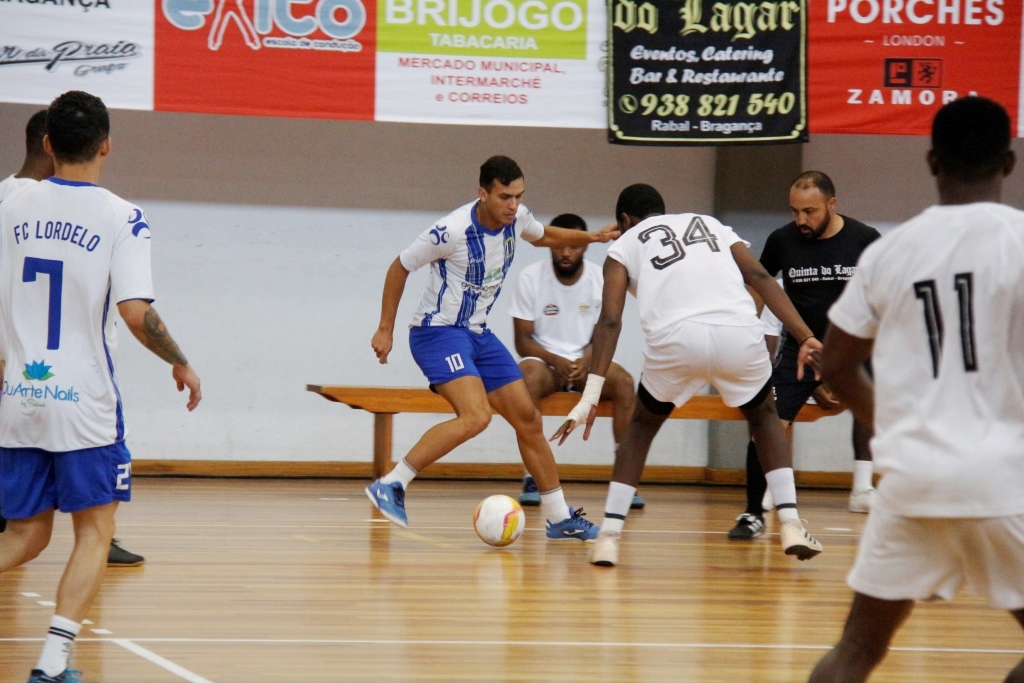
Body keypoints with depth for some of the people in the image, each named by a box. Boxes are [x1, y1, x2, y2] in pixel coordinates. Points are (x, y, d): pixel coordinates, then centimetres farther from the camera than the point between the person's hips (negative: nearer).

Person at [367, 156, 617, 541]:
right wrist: (385, 329, -6)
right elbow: (400, 268, -9)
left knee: (528, 419, 7)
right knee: (476, 416, -29)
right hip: (438, 332, -8)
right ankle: (389, 486, -24)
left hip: (478, 334, 8)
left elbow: (543, 236, 23)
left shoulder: (517, 219, -3)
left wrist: (592, 237, 9)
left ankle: (560, 518, 18)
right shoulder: (452, 231, -23)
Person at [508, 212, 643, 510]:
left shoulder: (601, 279, -1)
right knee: (529, 377, -37)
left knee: (623, 381, -28)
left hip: (586, 362, 2)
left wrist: (586, 360, -20)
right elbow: (523, 340, -6)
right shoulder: (530, 278, -6)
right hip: (545, 361, -2)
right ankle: (532, 476, -30)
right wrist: (556, 361, -24)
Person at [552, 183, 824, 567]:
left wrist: (591, 395, 4)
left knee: (642, 427, 26)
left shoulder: (625, 245, 24)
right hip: (739, 333, 1)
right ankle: (790, 525, 13)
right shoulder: (712, 225, 31)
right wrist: (807, 338, 8)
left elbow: (610, 321, 9)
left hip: (675, 337, -1)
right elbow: (761, 278, 15)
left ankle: (609, 536, 16)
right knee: (764, 418, 29)